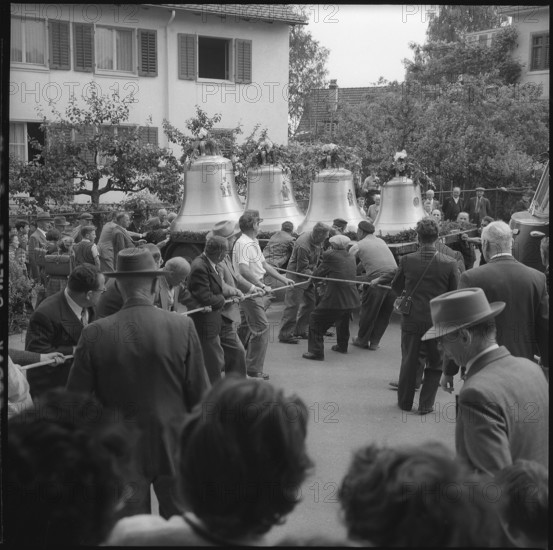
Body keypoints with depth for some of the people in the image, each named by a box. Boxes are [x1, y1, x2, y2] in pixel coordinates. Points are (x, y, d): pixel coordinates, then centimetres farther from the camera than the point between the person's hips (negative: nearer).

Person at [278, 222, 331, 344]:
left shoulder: (317, 241, -6)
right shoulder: (303, 246, -31)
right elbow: (302, 269, -24)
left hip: (310, 273, 9)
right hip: (297, 274, -9)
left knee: (311, 302, 12)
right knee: (293, 304, -9)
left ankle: (300, 330, 22)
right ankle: (285, 334, -4)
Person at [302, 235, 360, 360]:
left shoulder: (330, 256, -9)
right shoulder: (351, 259, 9)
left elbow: (317, 274, -5)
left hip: (335, 300, -7)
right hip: (352, 300, 7)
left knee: (315, 320, 6)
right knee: (342, 321, 31)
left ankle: (316, 352, 1)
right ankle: (342, 346, 47)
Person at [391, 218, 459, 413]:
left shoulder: (406, 261, -10)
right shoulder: (449, 264, -13)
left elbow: (396, 288, 5)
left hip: (411, 320, 1)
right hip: (438, 322, -1)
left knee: (409, 362, 17)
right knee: (435, 364, 17)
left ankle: (405, 401, 30)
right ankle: (426, 404, 16)